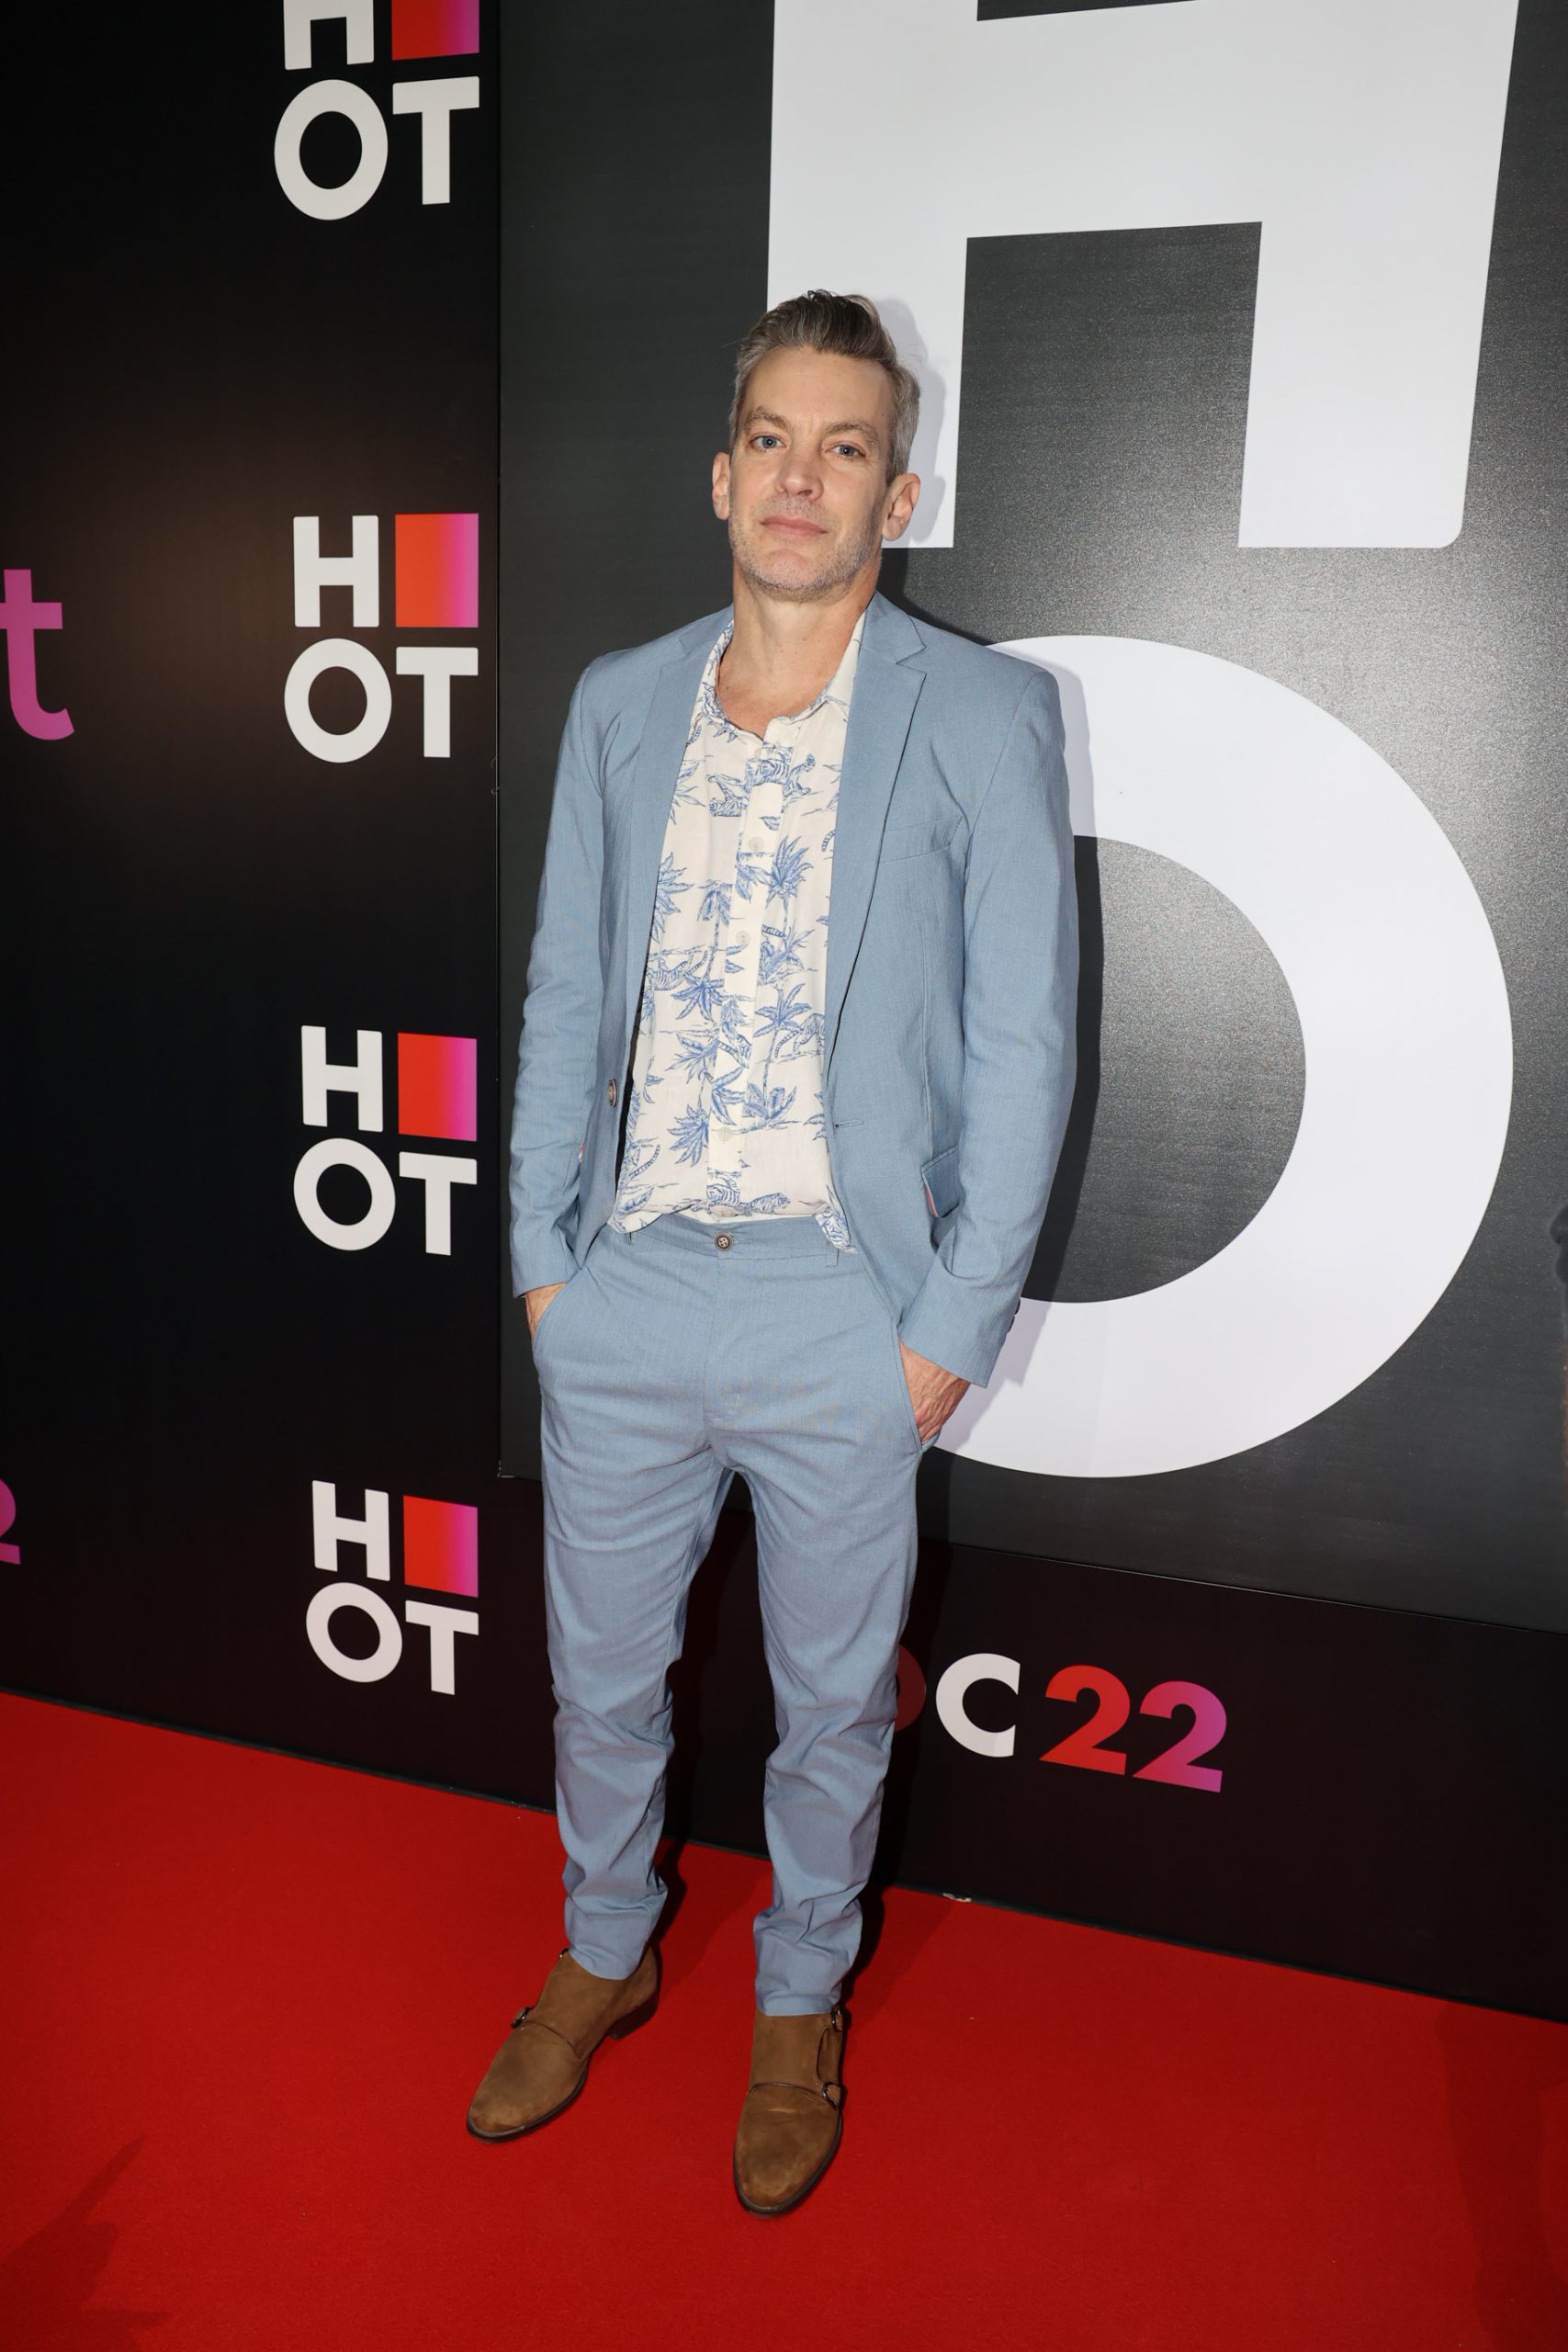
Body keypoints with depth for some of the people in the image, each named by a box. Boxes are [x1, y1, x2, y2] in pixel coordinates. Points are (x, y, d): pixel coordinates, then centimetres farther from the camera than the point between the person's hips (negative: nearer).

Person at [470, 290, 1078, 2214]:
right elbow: (564, 994, 10)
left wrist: (953, 1325, -9)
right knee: (601, 1675, 19)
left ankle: (800, 2006, 43)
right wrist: (542, 1250, 5)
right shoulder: (617, 703, 6)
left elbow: (1021, 1045, -6)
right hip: (624, 1292, 3)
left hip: (845, 1312, -3)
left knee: (831, 1701, 16)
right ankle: (604, 1953, 47)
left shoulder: (981, 718, -5)